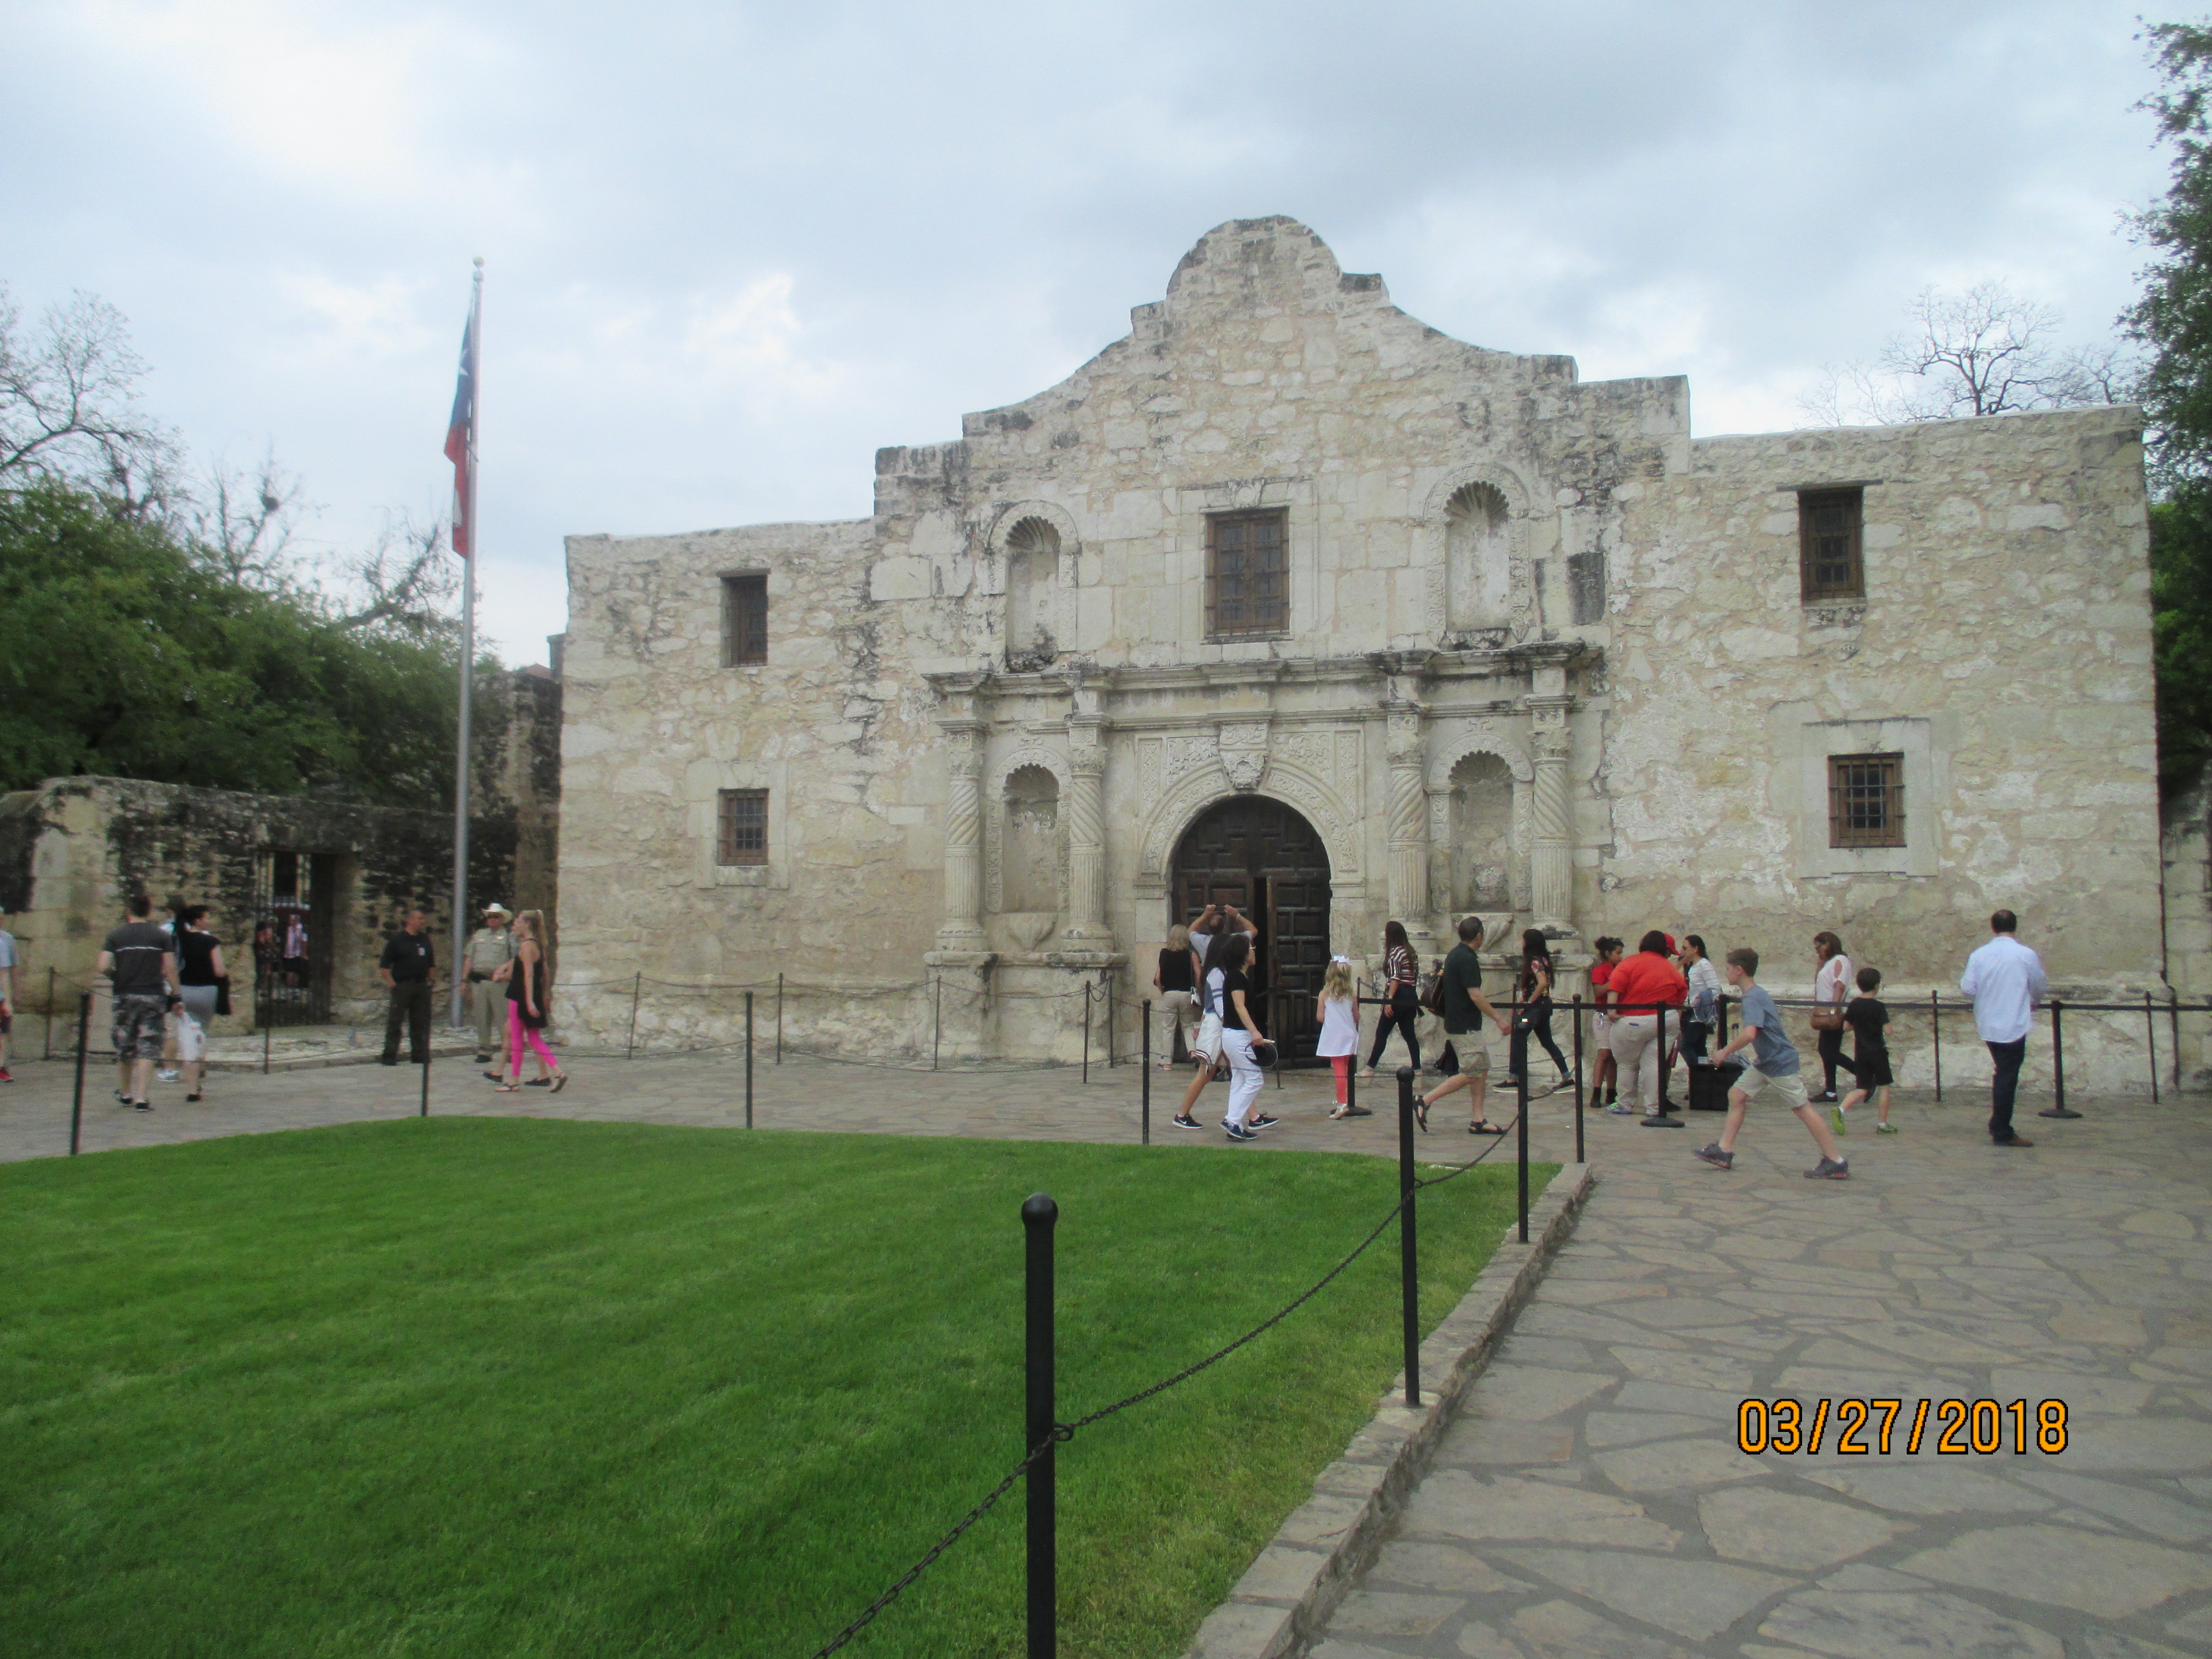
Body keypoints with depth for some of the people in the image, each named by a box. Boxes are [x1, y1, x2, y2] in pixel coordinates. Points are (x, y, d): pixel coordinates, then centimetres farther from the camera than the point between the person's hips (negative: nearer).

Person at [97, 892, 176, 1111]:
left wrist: (116, 978, 13)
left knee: (124, 1049, 15)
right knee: (147, 1049, -2)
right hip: (153, 995, -1)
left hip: (125, 995, 2)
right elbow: (170, 969, -4)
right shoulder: (161, 936, 1)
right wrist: (175, 995, 2)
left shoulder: (116, 936, 3)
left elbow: (104, 967, -7)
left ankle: (125, 1093, 29)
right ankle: (142, 1098, -9)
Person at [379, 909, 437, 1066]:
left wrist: (431, 979, 13)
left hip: (421, 986, 5)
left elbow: (432, 963, 22)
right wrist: (391, 982, -11)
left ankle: (420, 1056, 14)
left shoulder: (425, 940, 13)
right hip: (402, 986, -5)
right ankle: (390, 1057, 0)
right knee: (395, 1021, -3)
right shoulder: (397, 940, -3)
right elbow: (384, 965, -4)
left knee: (420, 1023, 7)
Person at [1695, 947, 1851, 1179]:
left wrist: (1725, 1052, -24)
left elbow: (1749, 1034, -35)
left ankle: (1836, 1162, 3)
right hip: (1764, 1062, 10)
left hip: (1780, 1063, -10)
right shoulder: (1756, 994, 9)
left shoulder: (1752, 999, -22)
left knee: (1802, 1108, -4)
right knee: (1737, 1095, 6)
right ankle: (1724, 1151, 8)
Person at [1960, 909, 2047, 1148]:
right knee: (2008, 1077, -1)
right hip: (2015, 1025, -4)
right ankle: (2002, 1132, 3)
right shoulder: (2027, 955, -10)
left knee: (2003, 1073, 23)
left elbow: (1968, 988, -2)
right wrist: (2035, 1003, 24)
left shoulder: (1978, 955, -2)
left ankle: (1999, 1126, 28)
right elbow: (2040, 987, 2)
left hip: (1988, 1026, 4)